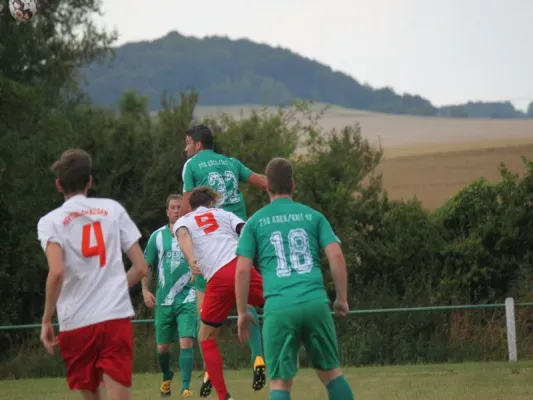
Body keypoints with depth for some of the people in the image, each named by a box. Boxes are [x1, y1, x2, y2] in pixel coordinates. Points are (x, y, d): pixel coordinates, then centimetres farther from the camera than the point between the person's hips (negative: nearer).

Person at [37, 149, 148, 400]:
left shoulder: (50, 221, 4)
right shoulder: (113, 209, 10)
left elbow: (56, 272, -13)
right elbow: (141, 267, 8)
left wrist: (46, 320, -4)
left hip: (75, 323, 0)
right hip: (117, 317, 0)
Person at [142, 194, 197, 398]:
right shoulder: (158, 236, 5)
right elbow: (147, 266, 12)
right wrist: (145, 289, 1)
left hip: (187, 298, -3)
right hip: (164, 299, 3)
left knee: (186, 342, -16)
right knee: (163, 347, 11)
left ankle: (186, 387, -13)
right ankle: (166, 377, 38)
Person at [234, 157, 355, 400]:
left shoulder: (255, 222, 11)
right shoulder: (312, 216, 13)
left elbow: (242, 270, 4)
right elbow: (336, 256, 4)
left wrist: (242, 312, 12)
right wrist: (342, 298, 12)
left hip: (278, 308, -1)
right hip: (315, 303, 1)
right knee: (331, 372, 13)